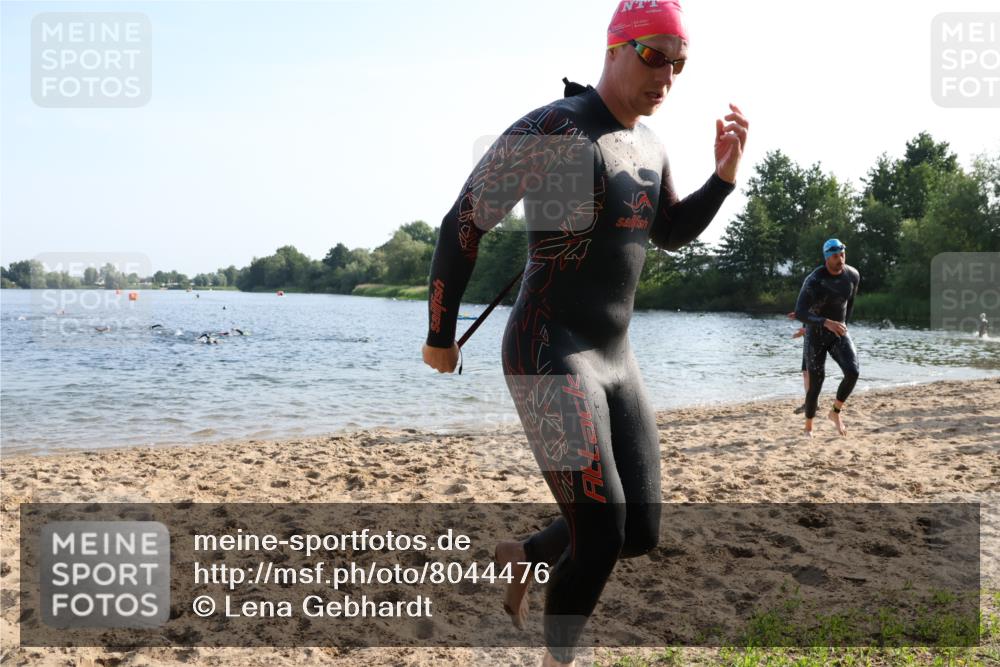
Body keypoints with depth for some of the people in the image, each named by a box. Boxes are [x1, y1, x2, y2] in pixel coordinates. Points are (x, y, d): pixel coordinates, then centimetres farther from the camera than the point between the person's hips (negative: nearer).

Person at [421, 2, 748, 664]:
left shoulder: (650, 146, 11)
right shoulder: (549, 130, -15)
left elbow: (673, 233, 23)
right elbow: (462, 226, -11)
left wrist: (725, 174, 5)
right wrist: (440, 338, -4)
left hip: (616, 357, 8)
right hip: (551, 357, -8)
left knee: (641, 533, 10)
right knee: (601, 537, -11)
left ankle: (523, 557, 37)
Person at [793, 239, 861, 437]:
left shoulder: (853, 275, -7)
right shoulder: (813, 281, -25)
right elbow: (800, 314, -32)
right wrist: (827, 322, -46)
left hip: (838, 333, 4)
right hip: (815, 334, -4)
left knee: (853, 372, -21)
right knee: (816, 385, 0)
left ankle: (835, 412, 4)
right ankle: (808, 428, 24)